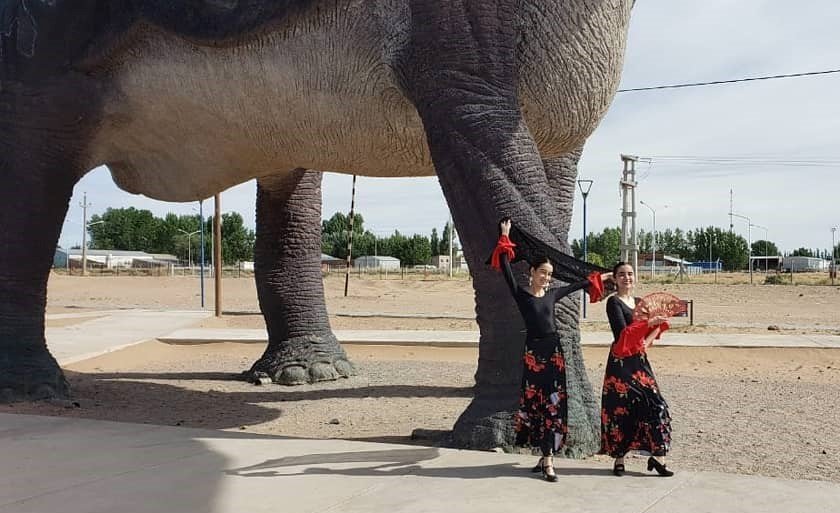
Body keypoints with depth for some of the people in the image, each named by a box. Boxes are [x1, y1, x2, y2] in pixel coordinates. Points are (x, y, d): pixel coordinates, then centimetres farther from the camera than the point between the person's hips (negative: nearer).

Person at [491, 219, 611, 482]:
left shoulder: (552, 294, 11)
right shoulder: (521, 293, -1)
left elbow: (575, 286, 27)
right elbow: (506, 270, -9)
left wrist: (596, 279, 39)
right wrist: (505, 238, -9)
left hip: (554, 350, 4)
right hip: (533, 352, -4)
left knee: (554, 403, 0)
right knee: (534, 401, 0)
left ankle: (548, 455, 3)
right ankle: (547, 456, 8)